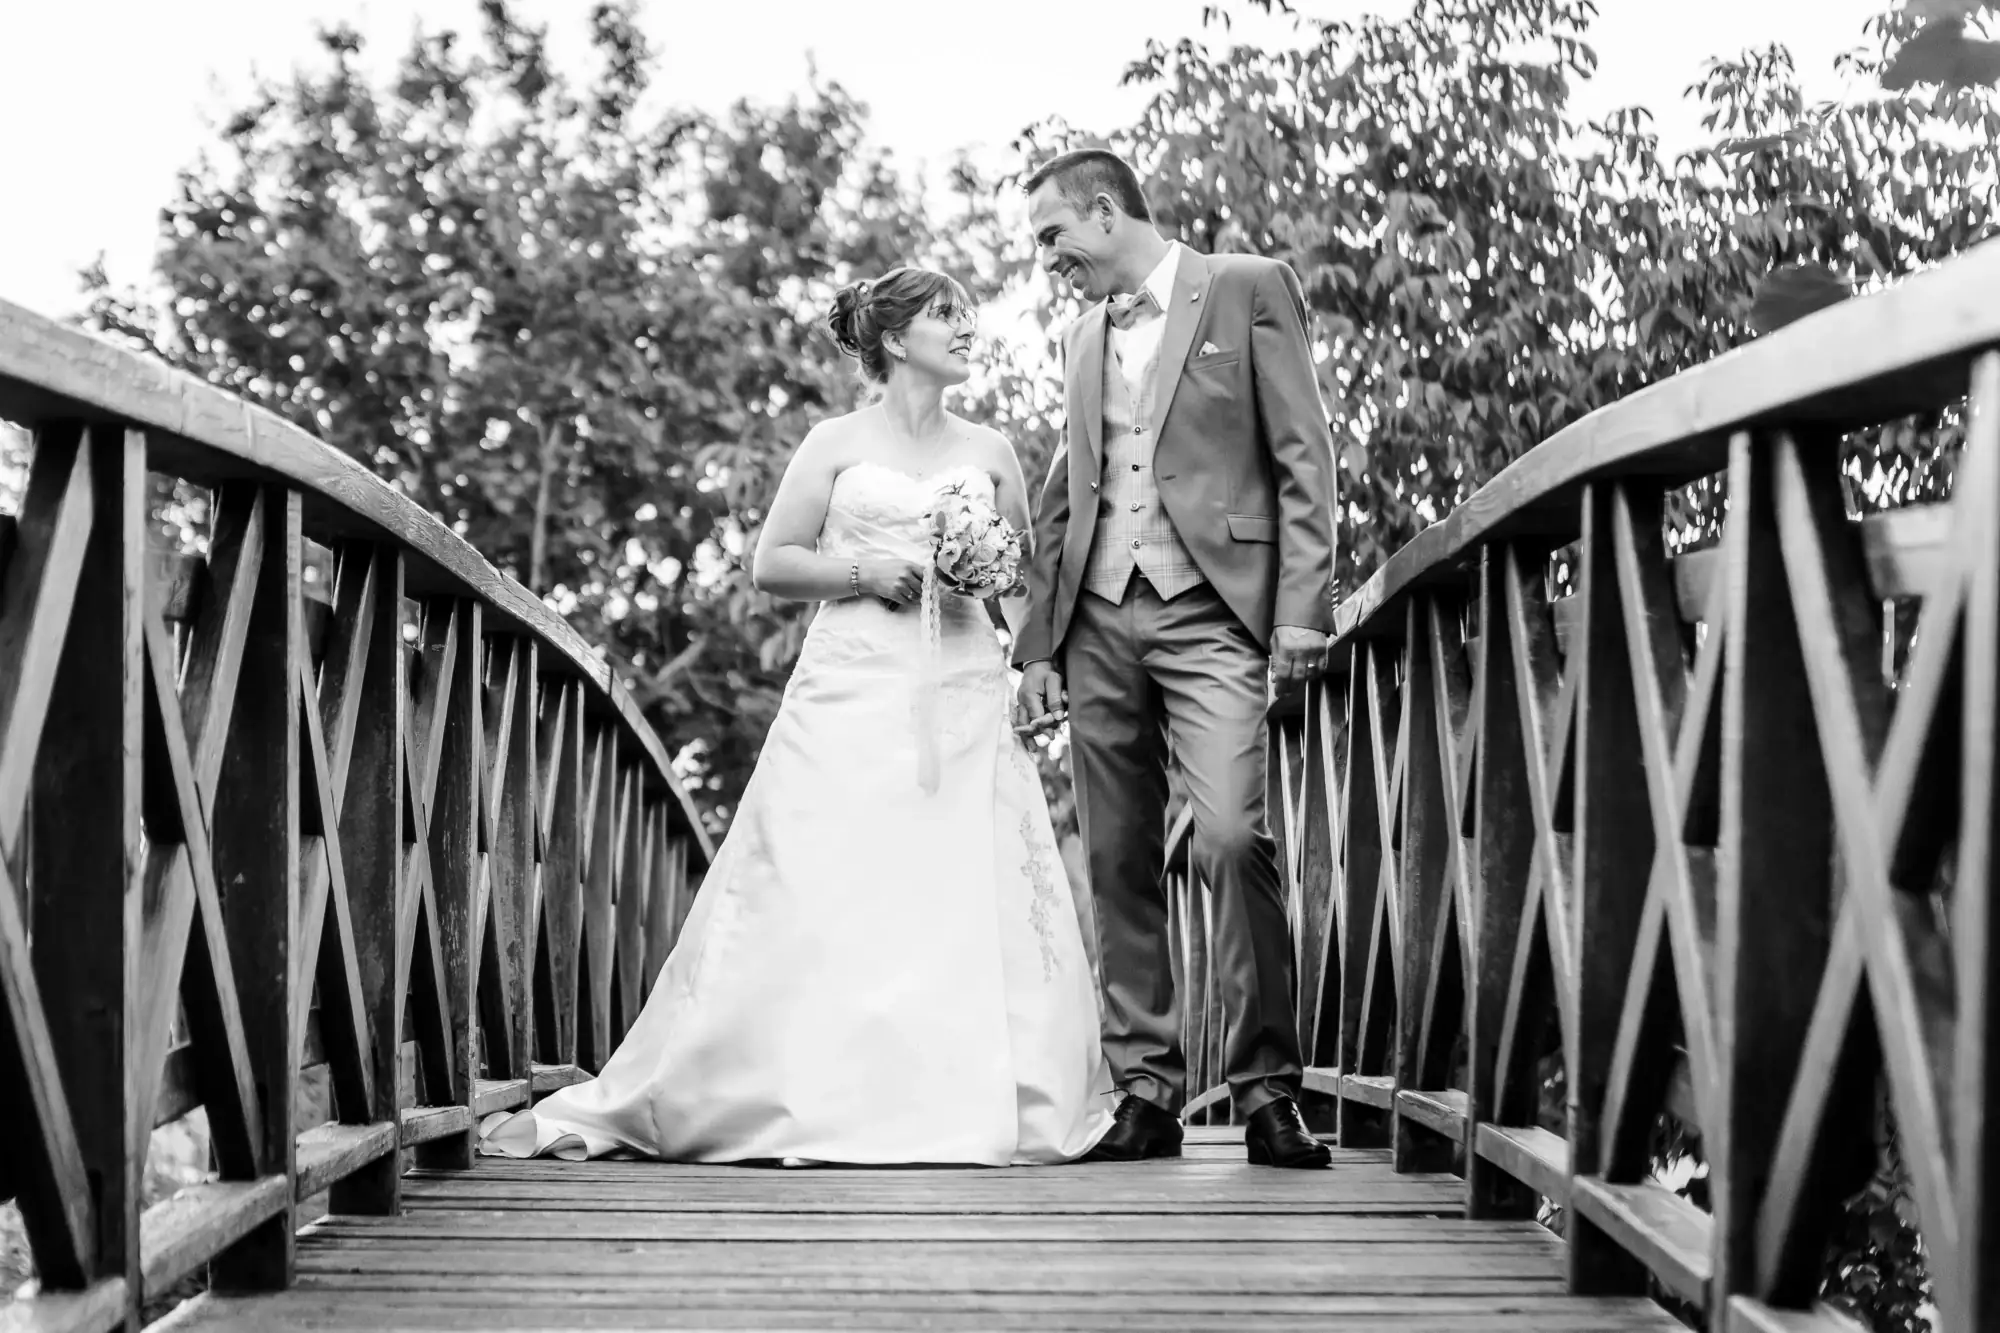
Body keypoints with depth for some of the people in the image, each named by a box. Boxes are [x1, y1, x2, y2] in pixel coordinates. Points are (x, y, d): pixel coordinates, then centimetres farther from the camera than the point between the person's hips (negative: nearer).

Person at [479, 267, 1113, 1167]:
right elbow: (770, 564, 6)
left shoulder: (990, 452, 15)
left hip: (965, 701, 3)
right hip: (853, 696, -2)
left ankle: (982, 1107, -2)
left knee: (971, 909, -8)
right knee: (813, 906, -8)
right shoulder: (836, 443, 8)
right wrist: (864, 570, -9)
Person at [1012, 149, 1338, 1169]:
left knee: (1232, 837, -18)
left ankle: (1266, 1086, -10)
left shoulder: (1248, 289, 4)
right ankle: (1146, 1091, 9)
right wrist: (1039, 643, 14)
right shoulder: (1082, 338, 21)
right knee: (1118, 863, 3)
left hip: (1211, 615, -5)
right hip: (1099, 624, 6)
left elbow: (1303, 459, -2)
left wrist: (1301, 611, -11)